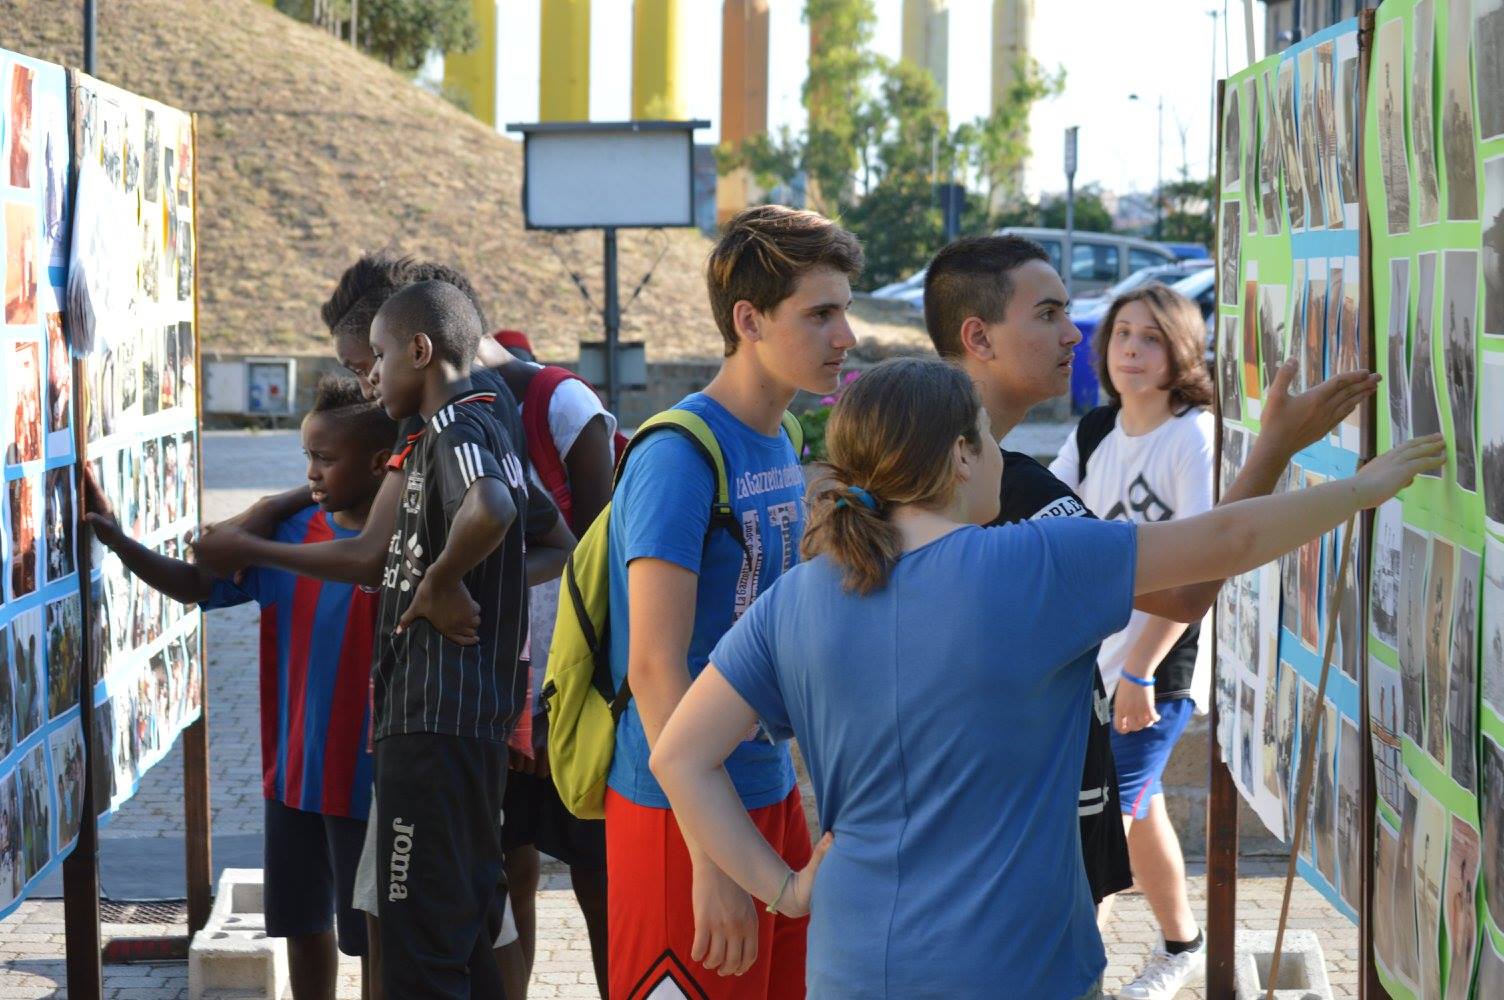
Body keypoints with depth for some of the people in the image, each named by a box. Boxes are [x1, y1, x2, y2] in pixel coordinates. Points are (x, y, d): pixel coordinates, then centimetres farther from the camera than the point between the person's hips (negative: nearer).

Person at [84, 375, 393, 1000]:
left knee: (370, 931, 6)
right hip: (291, 772, 6)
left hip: (365, 779, -6)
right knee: (301, 920, 17)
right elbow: (199, 584, 5)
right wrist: (118, 541, -4)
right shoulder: (286, 533, 2)